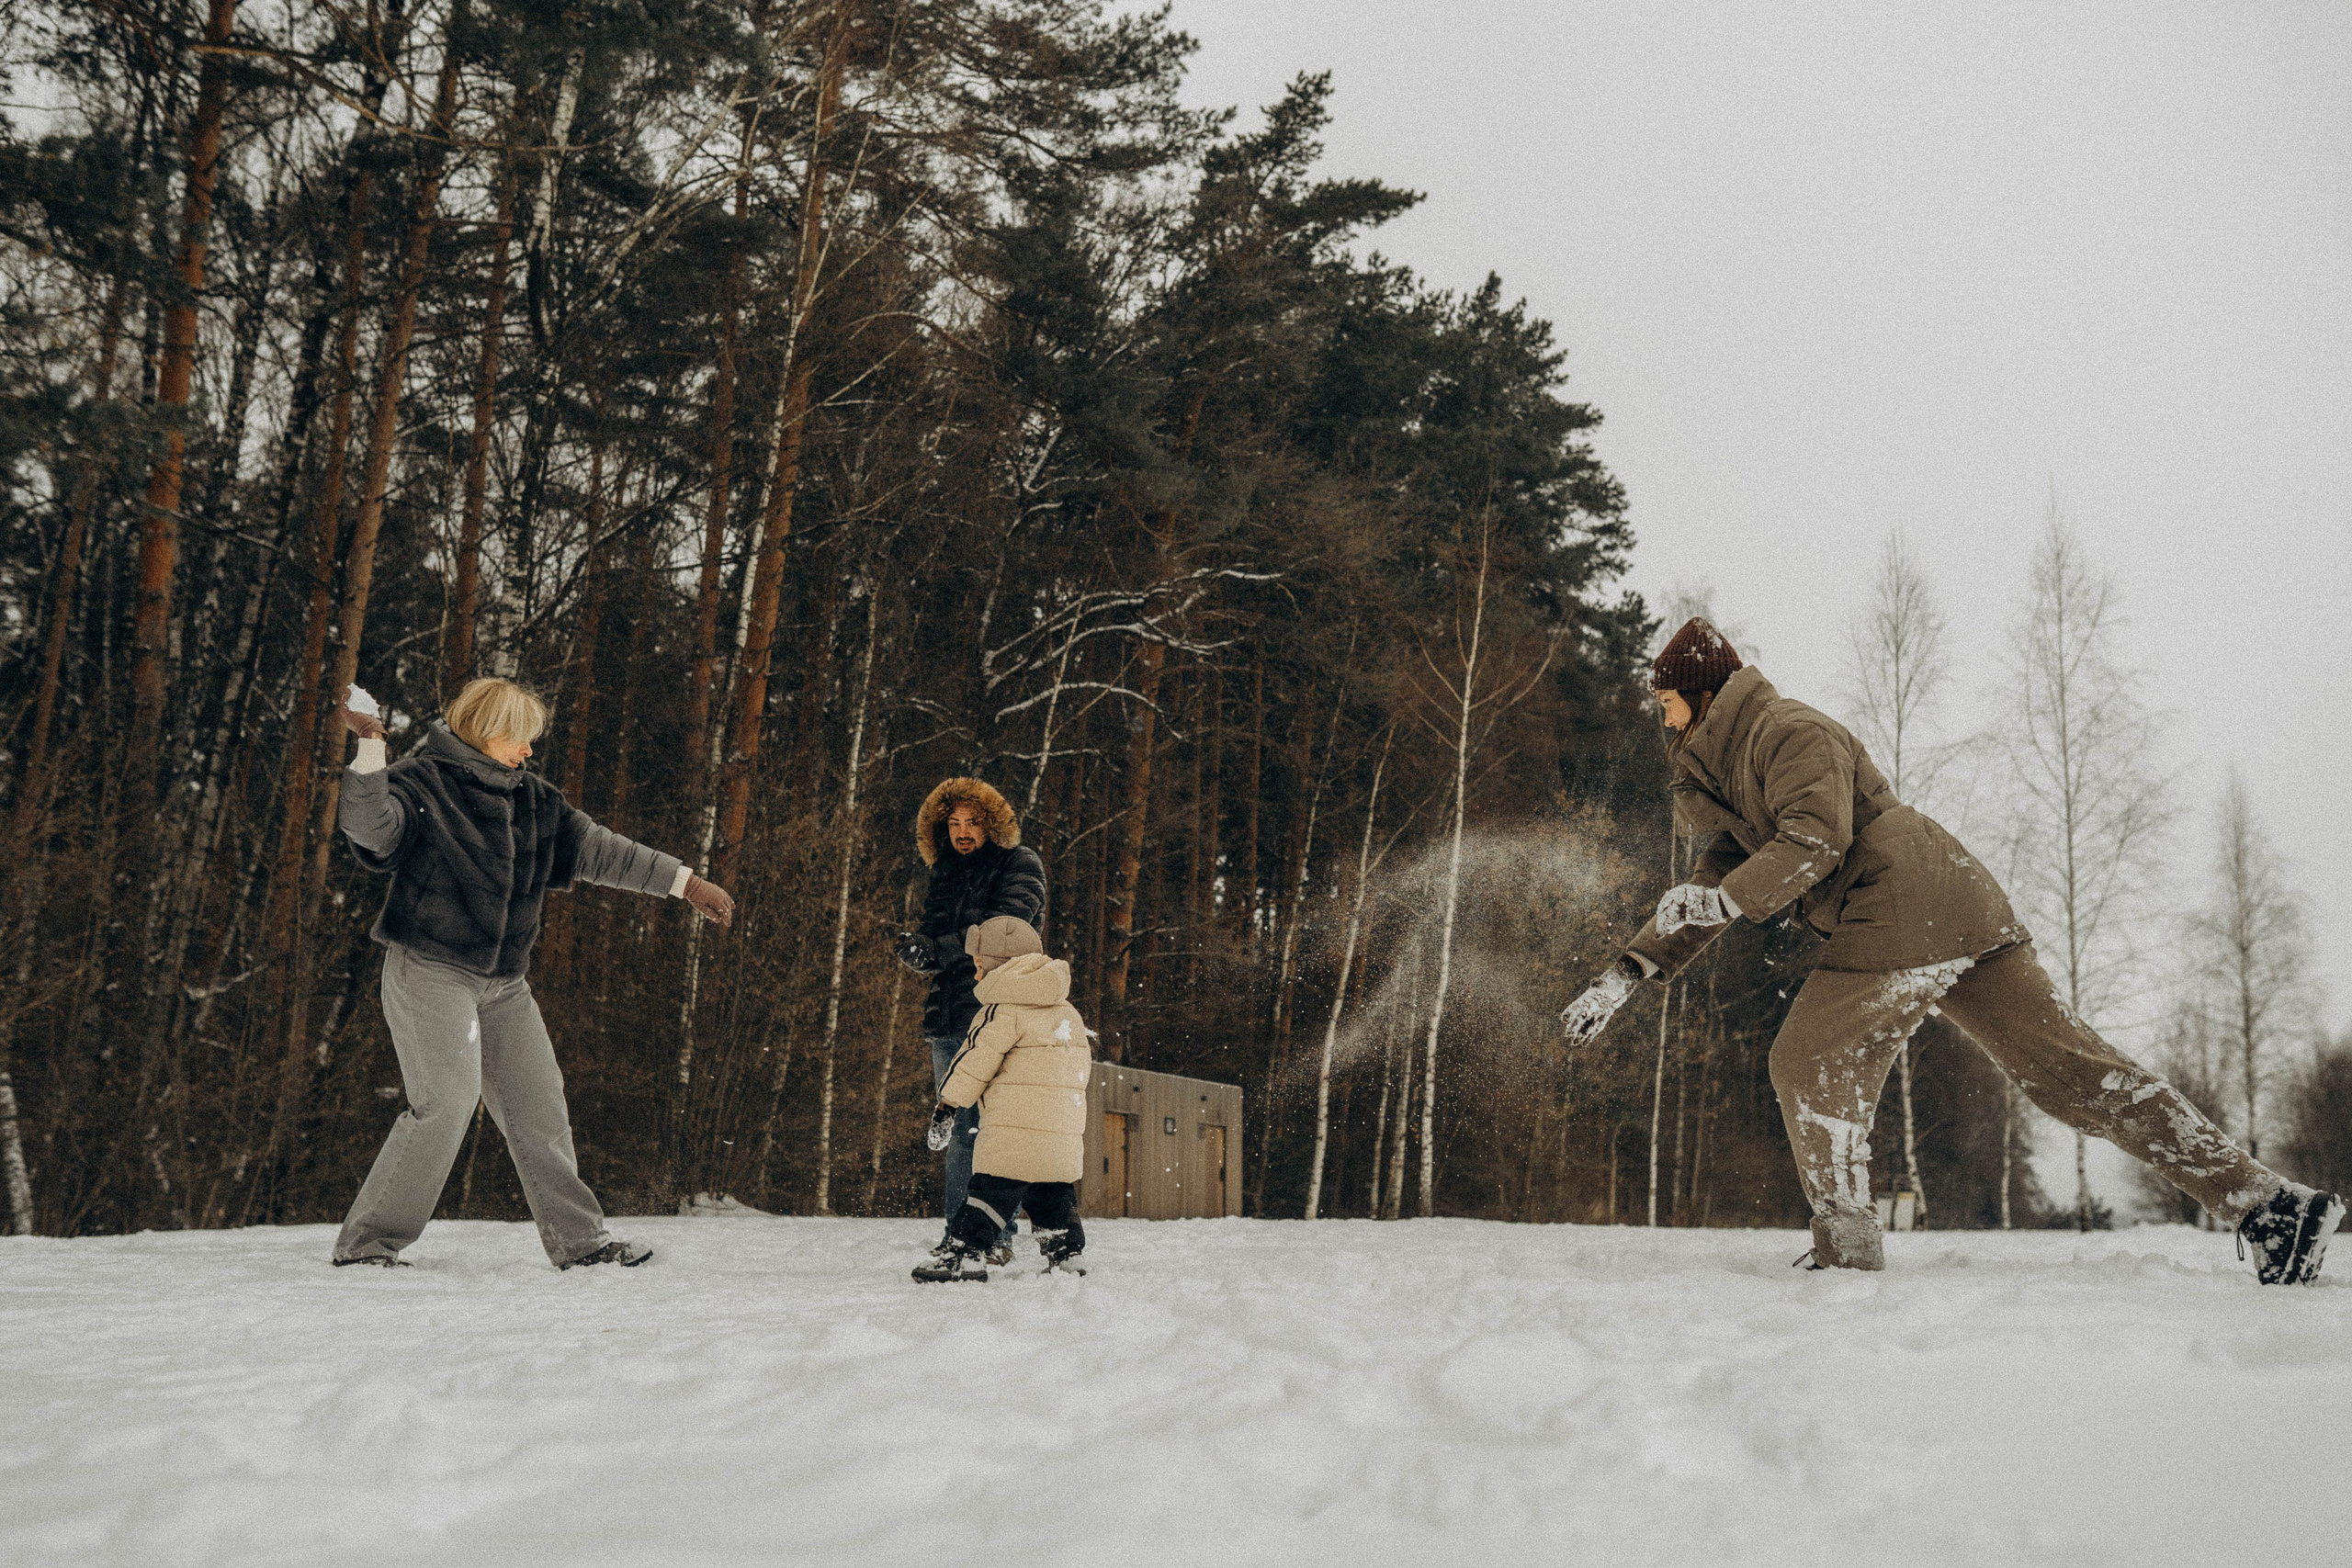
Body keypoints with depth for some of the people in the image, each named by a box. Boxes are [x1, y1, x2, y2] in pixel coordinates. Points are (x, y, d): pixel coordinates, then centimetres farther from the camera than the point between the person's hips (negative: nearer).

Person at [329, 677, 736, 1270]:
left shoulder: (531, 798, 11)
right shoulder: (421, 782, -8)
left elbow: (600, 849, 14)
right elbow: (367, 823, -28)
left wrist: (686, 883, 12)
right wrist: (371, 746, -39)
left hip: (503, 981, 7)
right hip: (429, 971, -7)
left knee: (538, 1106, 9)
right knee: (446, 1103, -19)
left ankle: (580, 1240, 19)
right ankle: (366, 1243, -7)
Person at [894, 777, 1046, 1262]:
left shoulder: (1020, 866, 2)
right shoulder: (944, 875, 20)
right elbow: (921, 947, 14)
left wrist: (939, 949, -12)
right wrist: (917, 948, -10)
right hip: (949, 1018, 6)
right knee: (958, 1130, 6)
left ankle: (998, 1237, -6)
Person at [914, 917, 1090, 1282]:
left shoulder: (1004, 1010, -7)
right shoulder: (1067, 1011, 17)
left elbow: (976, 1059, -9)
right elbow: (1083, 1063, 23)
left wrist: (948, 1103, -2)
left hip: (1016, 1128, -7)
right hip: (1065, 1132, 8)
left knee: (991, 1190, -8)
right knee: (1054, 1198, 15)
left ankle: (964, 1253, -11)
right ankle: (1065, 1253, 15)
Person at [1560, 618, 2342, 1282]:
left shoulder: (1789, 731, -3)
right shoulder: (1731, 771, 26)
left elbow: (1814, 842, -18)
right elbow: (1715, 881, 24)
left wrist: (1719, 899, -25)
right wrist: (1626, 973, 16)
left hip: (1899, 919, -10)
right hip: (1967, 915, 10)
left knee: (1809, 1064, -1)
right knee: (2070, 1065, 5)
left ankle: (1847, 1249, 5)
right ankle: (2266, 1200, 2)